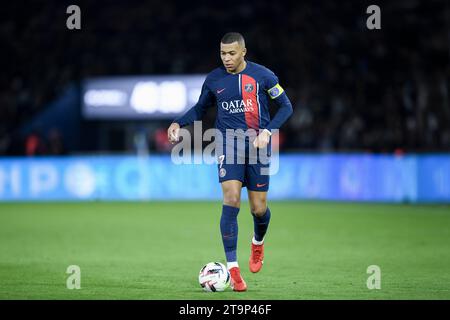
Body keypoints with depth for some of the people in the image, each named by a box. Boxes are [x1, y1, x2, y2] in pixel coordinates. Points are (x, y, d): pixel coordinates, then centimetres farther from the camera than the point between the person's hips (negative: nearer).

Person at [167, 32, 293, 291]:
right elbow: (200, 109, 18)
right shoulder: (214, 79, 3)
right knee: (231, 201, -18)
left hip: (258, 147, 0)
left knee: (259, 209, 1)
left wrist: (267, 131, -12)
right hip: (229, 146, 0)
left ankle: (258, 243, 40)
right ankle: (233, 269, -14)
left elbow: (286, 106, 2)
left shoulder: (263, 76, -3)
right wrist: (179, 123, 0)